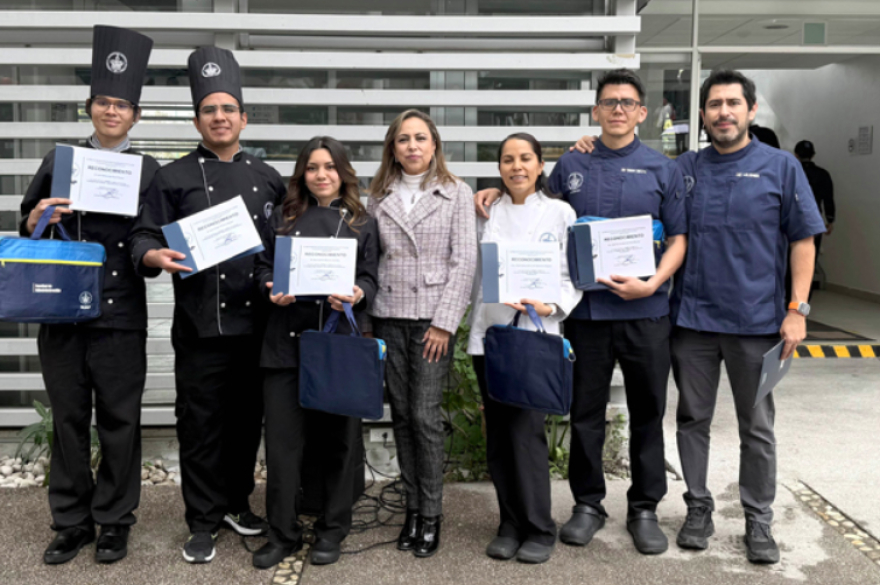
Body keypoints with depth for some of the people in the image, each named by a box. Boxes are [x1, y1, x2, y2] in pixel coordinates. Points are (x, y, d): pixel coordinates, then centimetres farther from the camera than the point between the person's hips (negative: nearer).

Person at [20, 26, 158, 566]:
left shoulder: (150, 171, 5)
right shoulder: (59, 163, 11)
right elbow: (27, 232, 14)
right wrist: (36, 222, -8)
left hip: (121, 315, -2)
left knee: (119, 420, 4)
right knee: (68, 419, 8)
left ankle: (114, 522, 18)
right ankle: (72, 523, 21)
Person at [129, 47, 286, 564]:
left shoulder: (268, 178, 13)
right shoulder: (174, 177, 4)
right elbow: (145, 236, -2)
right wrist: (155, 256, -23)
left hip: (256, 321, 3)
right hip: (201, 323, -3)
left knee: (247, 419, 12)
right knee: (201, 424, 3)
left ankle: (237, 502, 31)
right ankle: (204, 522, 16)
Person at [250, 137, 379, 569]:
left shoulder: (362, 223, 9)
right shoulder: (282, 218, 13)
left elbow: (369, 279, 3)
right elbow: (263, 266, 12)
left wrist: (356, 296, -19)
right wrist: (271, 291, -9)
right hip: (286, 340, 1)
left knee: (337, 437, 7)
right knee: (282, 438, 2)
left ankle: (332, 530, 22)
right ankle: (282, 533, 15)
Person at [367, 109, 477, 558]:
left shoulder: (456, 193, 2)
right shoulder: (378, 196, 11)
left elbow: (464, 261, -3)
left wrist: (444, 322, -10)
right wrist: (364, 319, 1)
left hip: (432, 319, -3)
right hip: (388, 318, 3)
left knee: (425, 416, -5)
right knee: (401, 415, 7)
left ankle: (431, 515, 8)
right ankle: (412, 507, 19)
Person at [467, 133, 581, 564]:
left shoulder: (560, 212, 5)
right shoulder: (487, 213, 12)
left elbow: (573, 274, 1)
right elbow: (474, 270, 12)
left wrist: (551, 306, -14)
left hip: (535, 335, -3)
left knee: (526, 431, -8)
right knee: (498, 435, 7)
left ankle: (538, 530, 7)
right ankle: (510, 525, 20)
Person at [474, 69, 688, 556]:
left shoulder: (663, 169, 6)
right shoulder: (570, 167, 9)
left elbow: (678, 238, 3)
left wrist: (652, 283, -13)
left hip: (645, 310, 0)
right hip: (586, 309, 1)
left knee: (647, 412, 8)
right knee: (585, 411, 8)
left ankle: (644, 508, 23)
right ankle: (588, 503, 24)